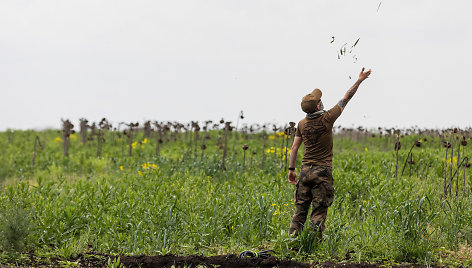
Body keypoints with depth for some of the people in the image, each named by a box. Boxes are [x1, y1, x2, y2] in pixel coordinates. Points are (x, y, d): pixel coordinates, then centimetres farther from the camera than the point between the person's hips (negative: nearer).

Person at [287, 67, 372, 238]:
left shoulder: (302, 124, 3)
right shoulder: (326, 119, -10)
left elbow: (294, 147, 8)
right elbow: (346, 99, -4)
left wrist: (291, 169, 16)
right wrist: (359, 81, 3)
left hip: (305, 171, 4)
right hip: (322, 172, -4)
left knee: (300, 210, 7)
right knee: (319, 212, -1)